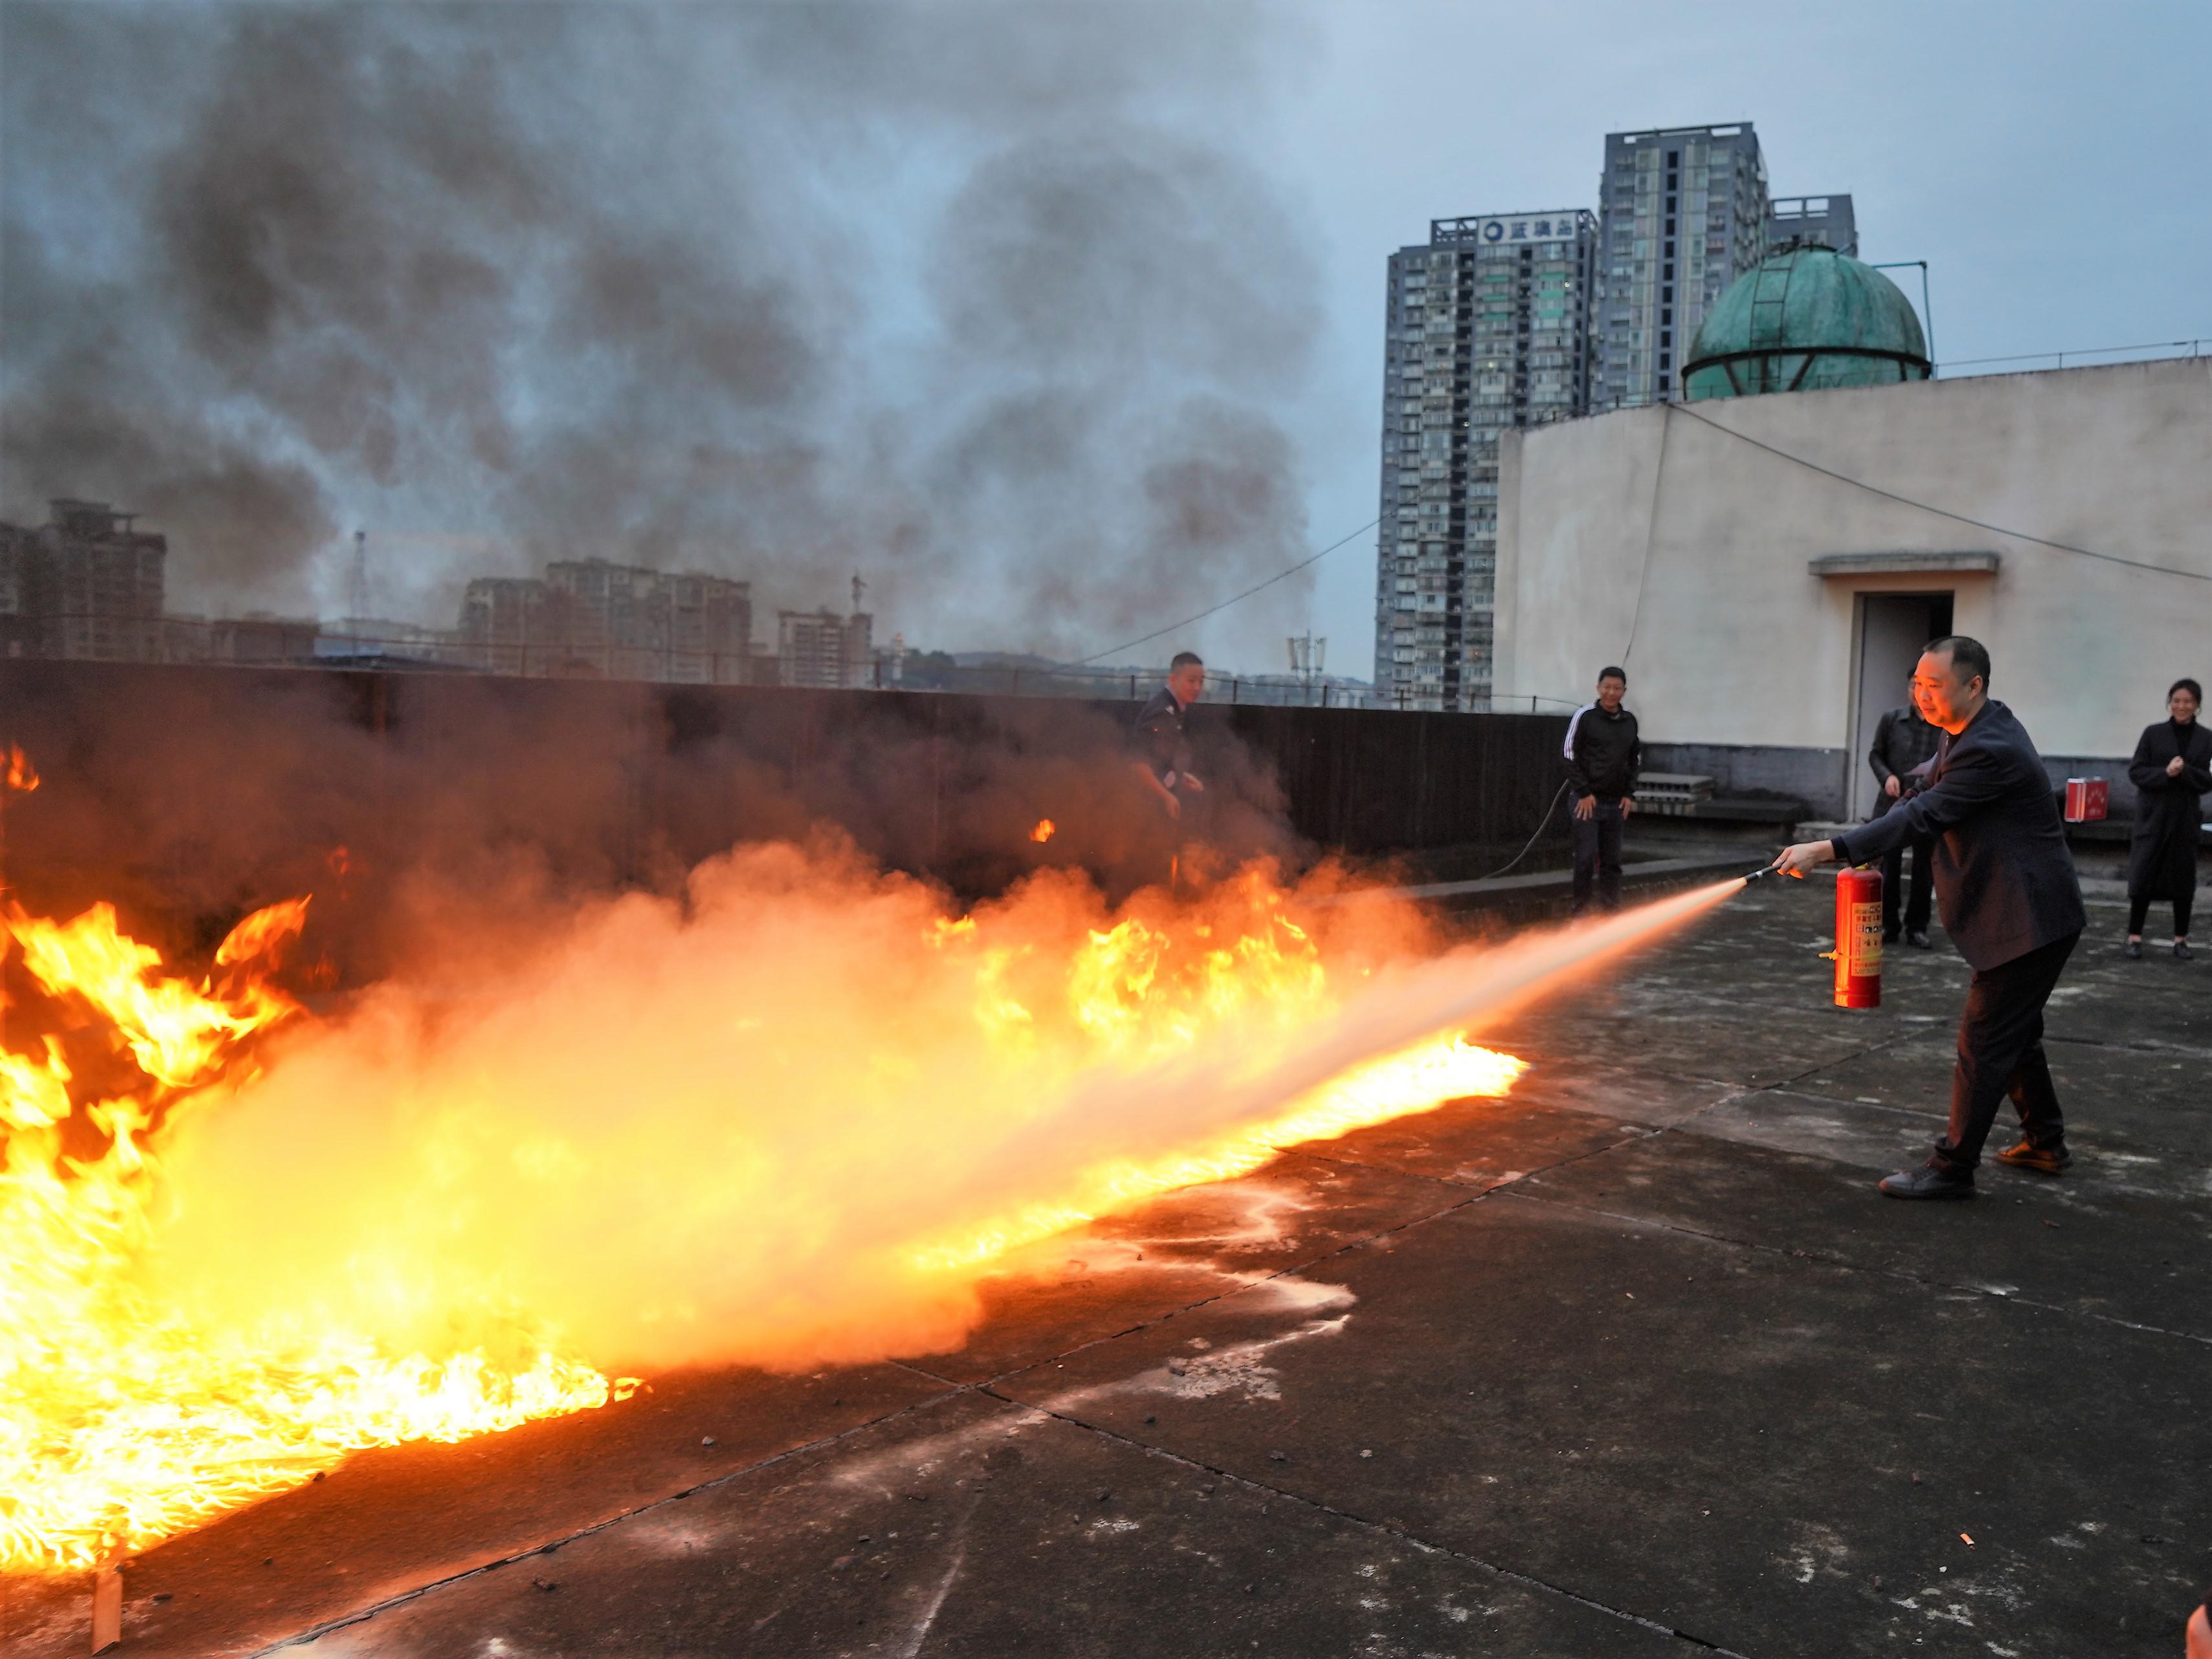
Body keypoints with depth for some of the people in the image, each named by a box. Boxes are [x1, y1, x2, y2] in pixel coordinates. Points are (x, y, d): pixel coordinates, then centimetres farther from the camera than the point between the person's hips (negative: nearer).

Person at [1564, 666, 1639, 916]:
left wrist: (1629, 794, 6)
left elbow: (1635, 759, 17)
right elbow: (1571, 755, -7)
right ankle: (1580, 913, 4)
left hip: (1617, 803, 5)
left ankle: (1611, 911, 15)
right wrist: (1584, 792, -11)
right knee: (1586, 858, -6)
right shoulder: (1585, 715, -6)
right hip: (1588, 800, -5)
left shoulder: (1630, 721, 9)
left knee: (1612, 861, 8)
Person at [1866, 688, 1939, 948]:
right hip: (1895, 803, 1)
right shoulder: (1892, 719, 3)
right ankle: (1887, 924, 14)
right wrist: (1886, 776, -7)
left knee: (1924, 869, 6)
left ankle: (1917, 927, 16)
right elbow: (1875, 754, 11)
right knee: (1888, 866, 3)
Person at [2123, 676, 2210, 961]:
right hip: (2152, 816, -1)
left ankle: (2181, 939, 17)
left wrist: (2185, 772, -19)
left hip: (2185, 818, 1)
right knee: (2143, 876, -1)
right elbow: (2135, 771, -3)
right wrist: (2165, 773, -19)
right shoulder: (2153, 733, 0)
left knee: (2183, 879, 6)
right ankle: (2135, 936, 8)